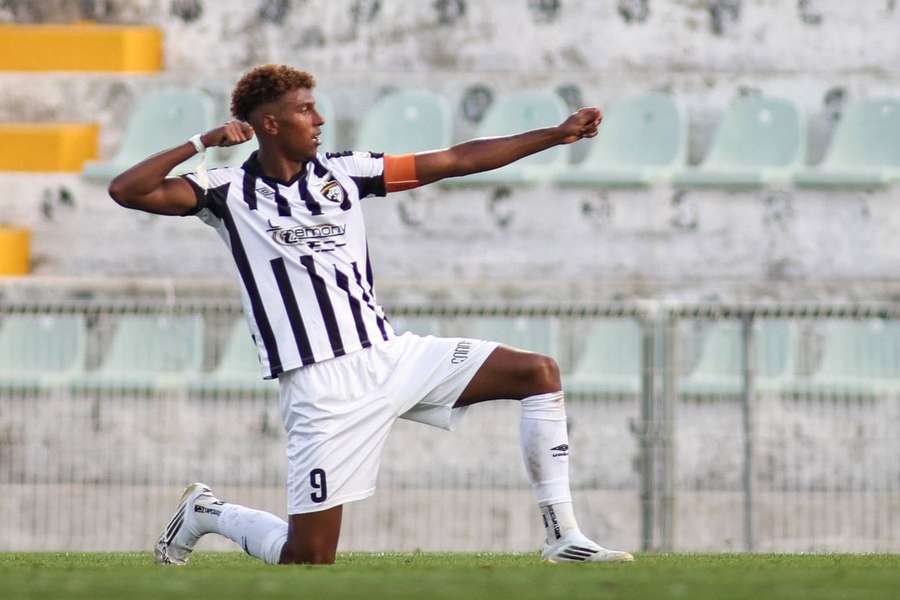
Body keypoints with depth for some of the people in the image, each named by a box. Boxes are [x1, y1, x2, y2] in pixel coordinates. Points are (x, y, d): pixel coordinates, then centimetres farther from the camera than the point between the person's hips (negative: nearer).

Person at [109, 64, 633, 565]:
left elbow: (456, 160, 9)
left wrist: (556, 135, 6)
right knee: (309, 560, -7)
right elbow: (127, 191, -11)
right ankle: (207, 513, 23)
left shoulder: (341, 171, 9)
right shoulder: (229, 192, -2)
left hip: (389, 354, 5)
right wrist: (203, 143, -13)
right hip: (322, 385, -5)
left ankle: (563, 538, -5)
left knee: (538, 373, -8)